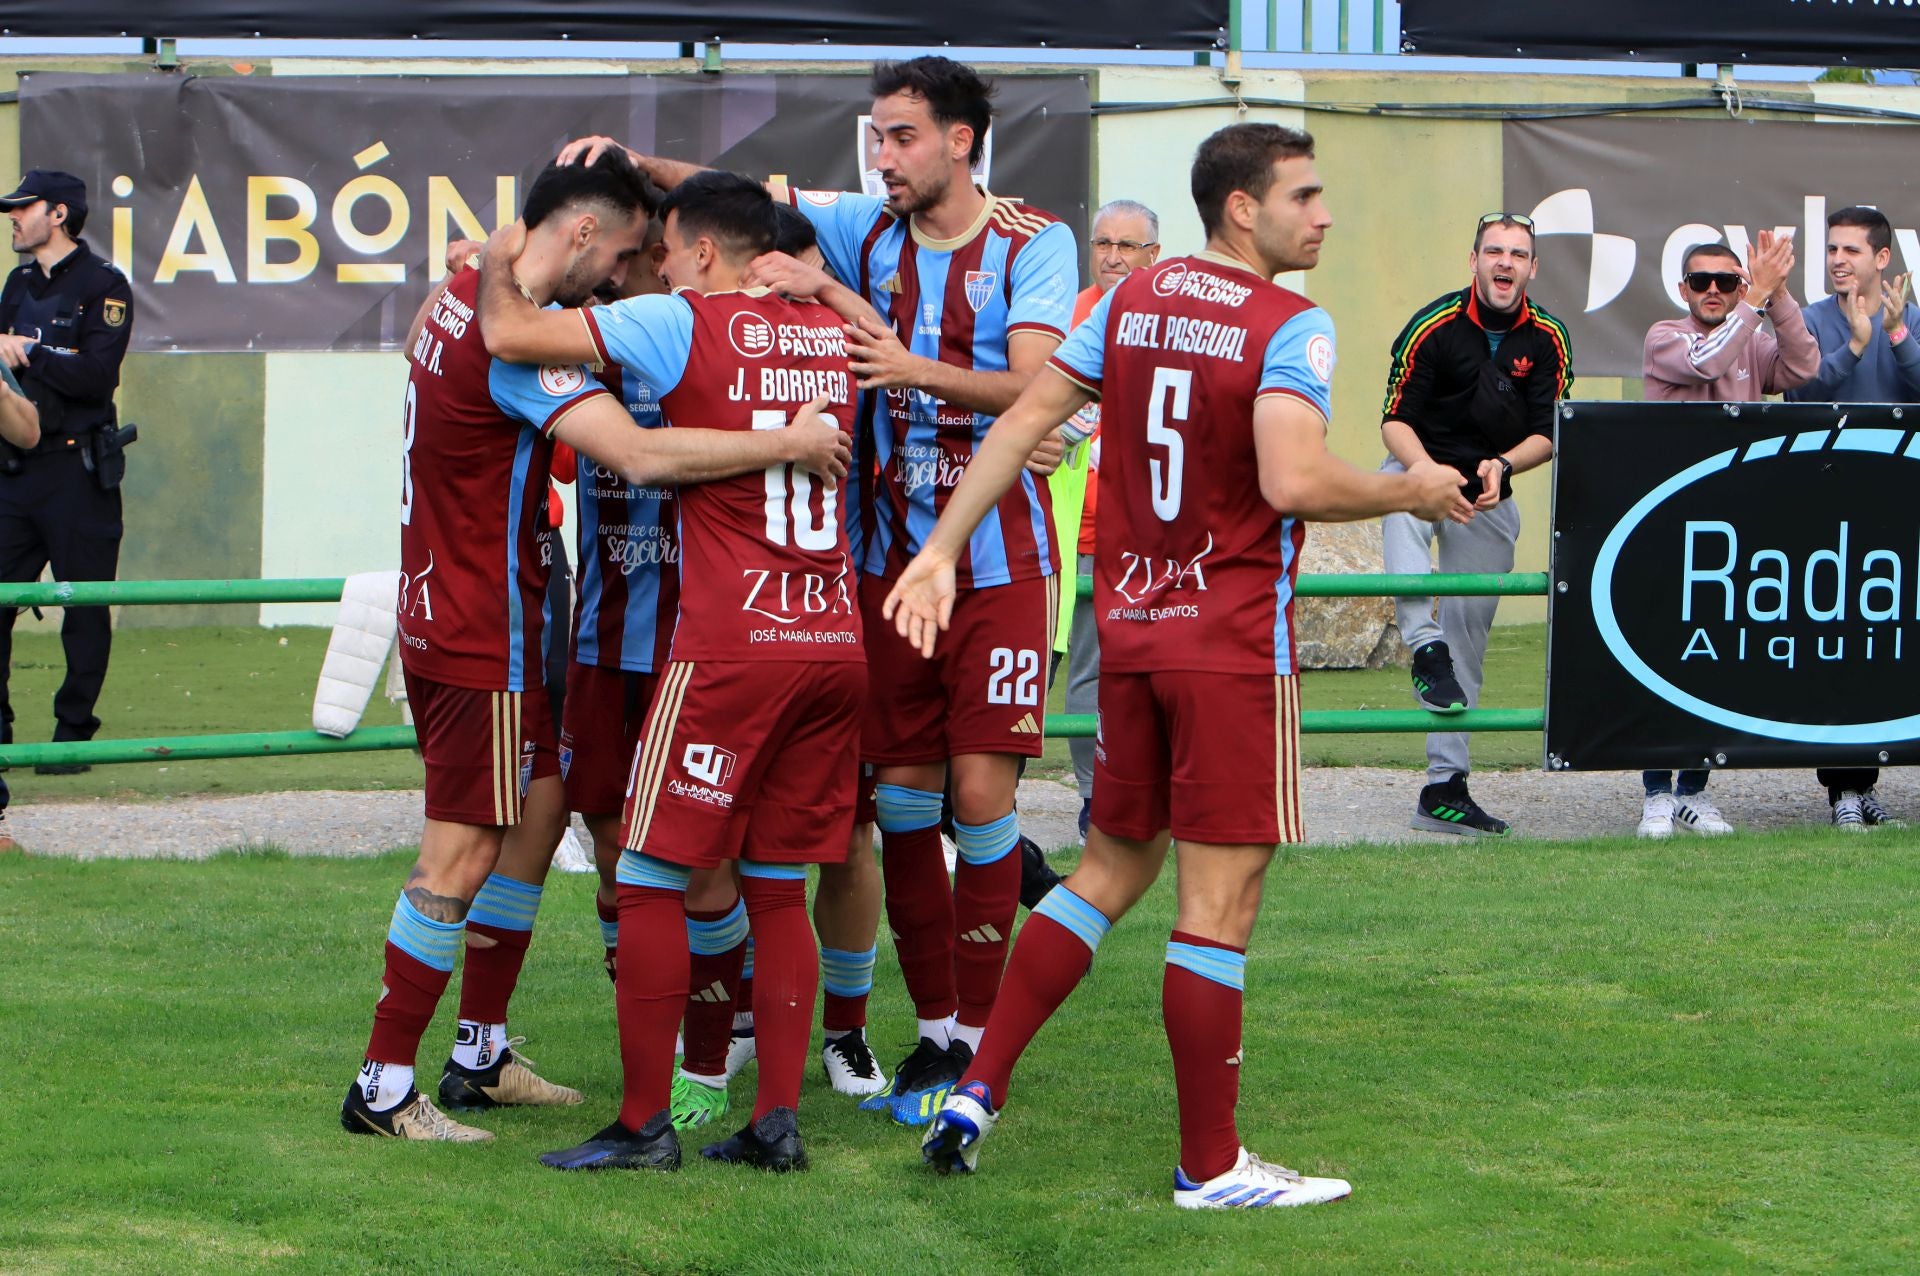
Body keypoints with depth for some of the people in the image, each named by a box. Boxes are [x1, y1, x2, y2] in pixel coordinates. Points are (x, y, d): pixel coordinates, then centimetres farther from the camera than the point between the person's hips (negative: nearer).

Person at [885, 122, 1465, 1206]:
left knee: (1113, 867, 19)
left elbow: (1028, 416, 7)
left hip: (1129, 627, 7)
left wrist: (941, 553, 9)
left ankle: (977, 1091, 13)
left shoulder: (1133, 299, 9)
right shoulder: (1290, 326, -12)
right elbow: (1293, 483, -25)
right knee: (1220, 901, -2)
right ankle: (1212, 1166, 2)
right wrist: (1412, 492, -8)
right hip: (1233, 640, -7)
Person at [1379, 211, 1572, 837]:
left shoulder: (1548, 339, -3)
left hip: (1490, 500, 3)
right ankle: (1425, 645, -50)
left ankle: (1445, 788, 7)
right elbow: (1395, 421, -12)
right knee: (1403, 504, -41)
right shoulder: (1433, 326, -13)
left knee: (1469, 639, 3)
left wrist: (1501, 466, -20)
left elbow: (1548, 434, 0)